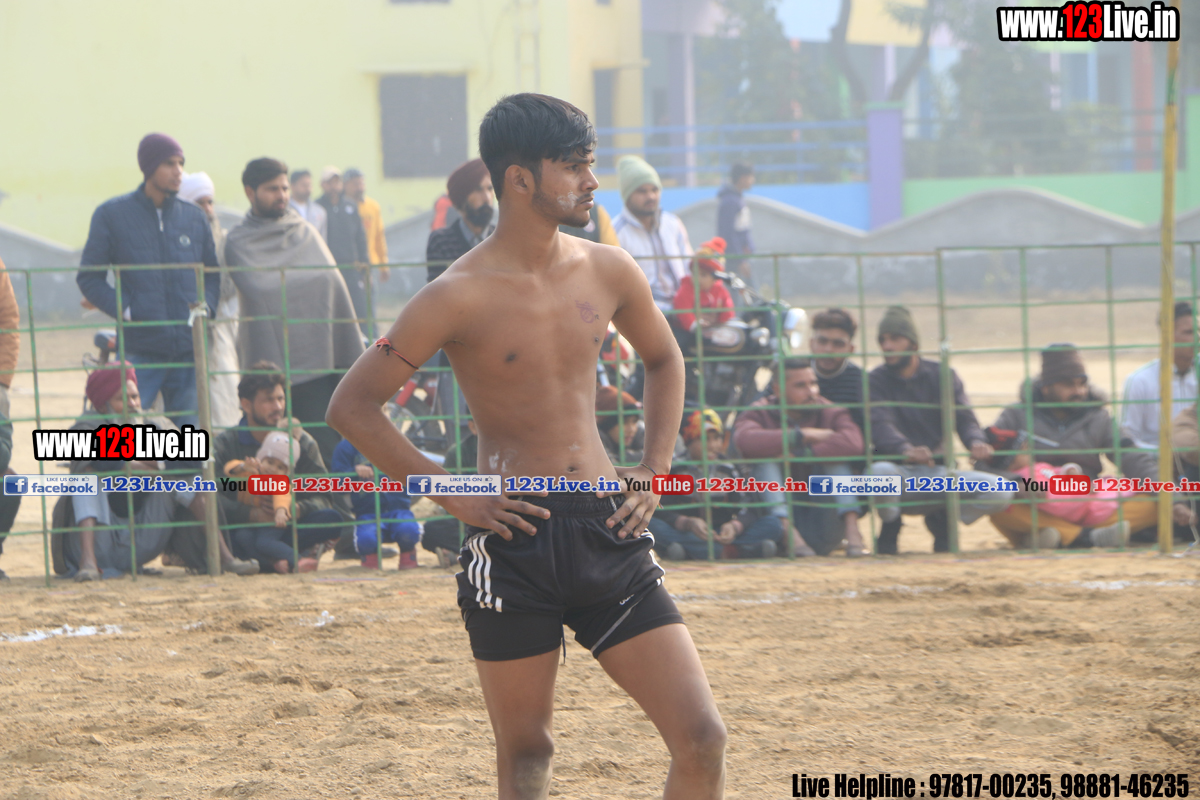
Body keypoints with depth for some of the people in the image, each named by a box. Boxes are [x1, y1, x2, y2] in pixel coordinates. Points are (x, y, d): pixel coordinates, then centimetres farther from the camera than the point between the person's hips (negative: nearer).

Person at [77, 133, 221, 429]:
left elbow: (213, 272, 22)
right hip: (140, 352, -3)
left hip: (190, 352, 3)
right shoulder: (112, 215, 3)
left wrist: (206, 307, 2)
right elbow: (89, 277, 3)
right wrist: (125, 310, -10)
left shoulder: (195, 218, 12)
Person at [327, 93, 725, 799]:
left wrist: (656, 469, 13)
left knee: (702, 739, -5)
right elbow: (352, 406, -6)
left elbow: (664, 360, 26)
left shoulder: (608, 273, 5)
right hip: (516, 542, -4)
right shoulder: (462, 297, -9)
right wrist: (450, 493, -8)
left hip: (608, 533, 4)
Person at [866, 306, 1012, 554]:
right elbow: (880, 425, -17)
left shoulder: (943, 377, 9)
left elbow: (964, 418, -3)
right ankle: (890, 523, -6)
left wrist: (976, 441, -29)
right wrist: (905, 450, -40)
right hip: (900, 473, -3)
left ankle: (942, 520, 7)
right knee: (880, 471, -40)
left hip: (939, 473, 3)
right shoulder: (876, 381, 1)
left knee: (1001, 494, -21)